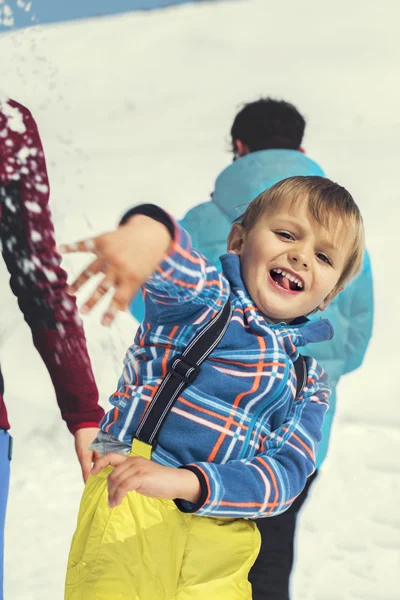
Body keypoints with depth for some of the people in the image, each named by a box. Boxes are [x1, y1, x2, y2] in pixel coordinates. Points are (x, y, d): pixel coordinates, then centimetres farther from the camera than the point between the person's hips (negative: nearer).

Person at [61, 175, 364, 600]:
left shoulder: (308, 383, 13)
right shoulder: (204, 295, 2)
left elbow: (287, 472, -2)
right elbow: (170, 262, -21)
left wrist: (184, 481, -20)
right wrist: (148, 230, -48)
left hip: (220, 546, 4)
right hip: (131, 508, -4)